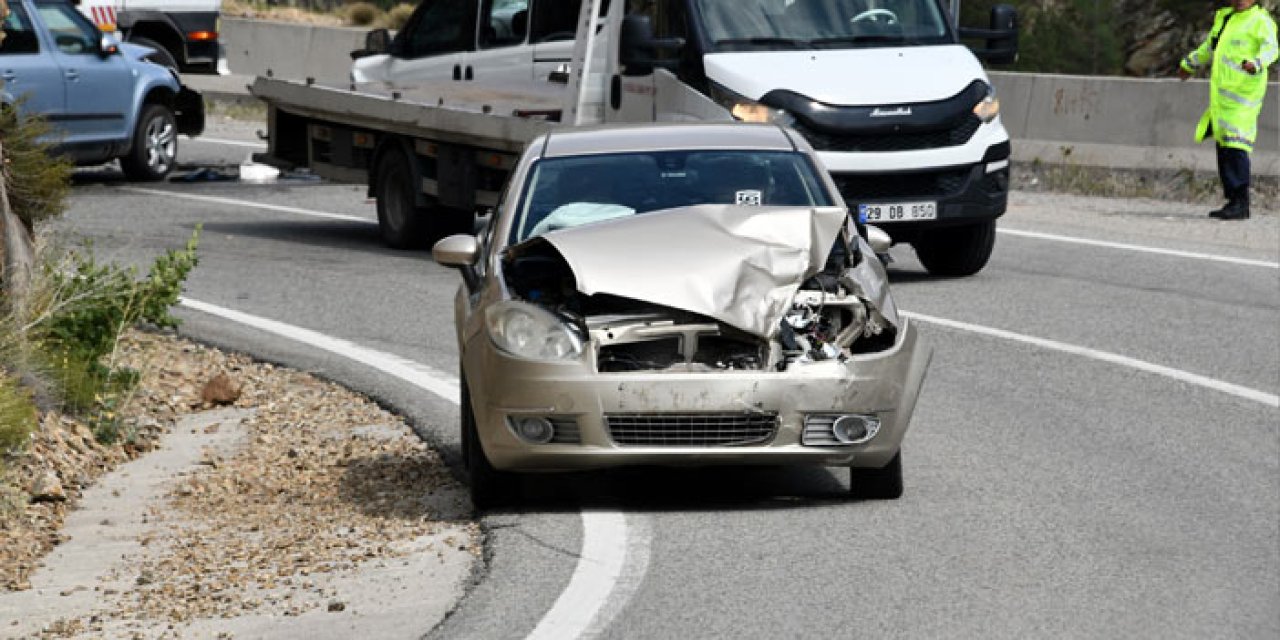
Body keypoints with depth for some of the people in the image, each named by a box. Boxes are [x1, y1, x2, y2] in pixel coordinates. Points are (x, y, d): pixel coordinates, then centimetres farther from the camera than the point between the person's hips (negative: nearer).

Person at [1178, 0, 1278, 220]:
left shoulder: (1260, 21, -6)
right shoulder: (1225, 18, 19)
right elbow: (1211, 46, 35)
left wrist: (1256, 63, -44)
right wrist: (1190, 64, 47)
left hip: (1244, 93, -8)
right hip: (1222, 93, 8)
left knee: (1236, 146, -14)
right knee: (1223, 147, 7)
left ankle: (1241, 204, -15)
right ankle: (1233, 200, 11)